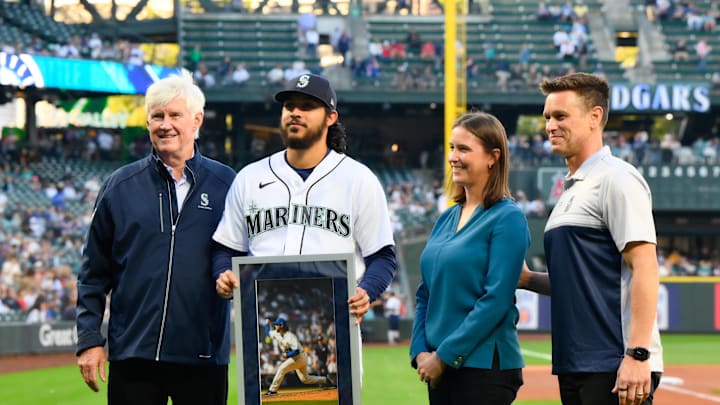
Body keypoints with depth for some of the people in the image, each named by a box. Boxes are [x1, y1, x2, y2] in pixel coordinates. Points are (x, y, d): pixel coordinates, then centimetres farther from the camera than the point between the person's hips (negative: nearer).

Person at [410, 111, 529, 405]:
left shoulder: (507, 218, -9)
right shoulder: (446, 219, 13)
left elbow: (496, 299, -16)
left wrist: (445, 354, -15)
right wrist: (420, 351, 2)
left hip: (484, 367, -7)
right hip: (441, 367, 7)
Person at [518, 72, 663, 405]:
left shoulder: (616, 178, -8)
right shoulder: (571, 190, 20)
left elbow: (644, 267, -16)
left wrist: (637, 355, -23)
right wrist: (529, 280, 8)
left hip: (615, 368, -9)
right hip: (574, 365, 9)